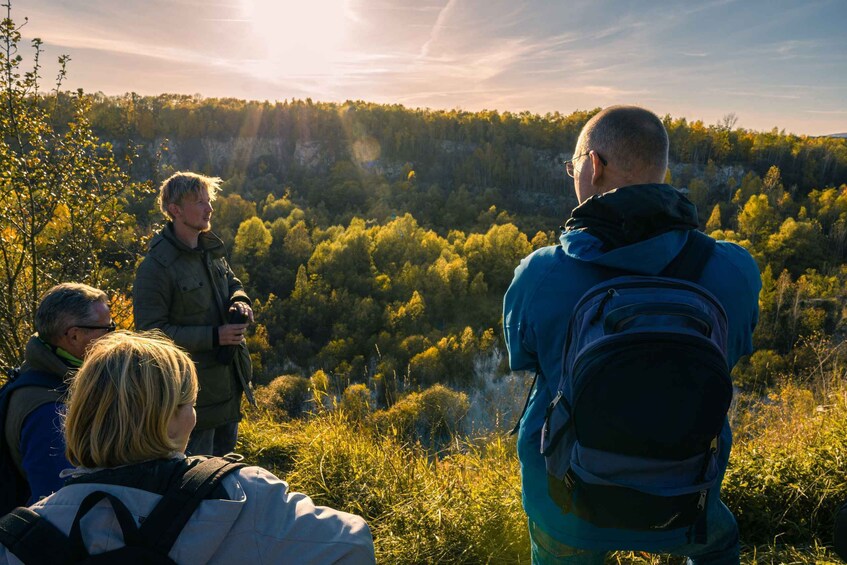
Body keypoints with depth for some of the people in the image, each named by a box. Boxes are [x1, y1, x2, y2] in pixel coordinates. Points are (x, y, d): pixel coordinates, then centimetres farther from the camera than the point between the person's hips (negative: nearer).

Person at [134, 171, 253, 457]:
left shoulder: (211, 249, 4)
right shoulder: (156, 267, -21)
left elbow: (232, 283, 19)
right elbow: (151, 331, -21)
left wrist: (239, 302, -6)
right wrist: (214, 336, -25)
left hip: (229, 379, 8)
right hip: (194, 390, -8)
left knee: (225, 452, 26)